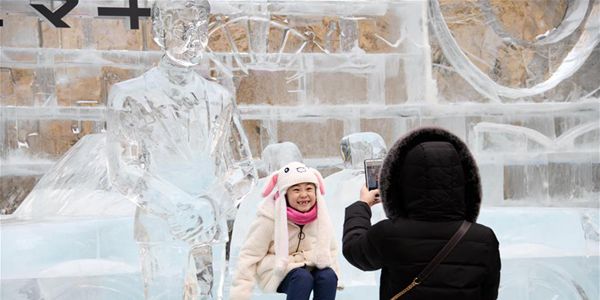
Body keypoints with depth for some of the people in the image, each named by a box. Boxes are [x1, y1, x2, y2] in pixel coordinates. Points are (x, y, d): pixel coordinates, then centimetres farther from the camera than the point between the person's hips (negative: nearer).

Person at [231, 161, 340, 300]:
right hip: (276, 271, -4)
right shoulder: (270, 219, -18)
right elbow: (249, 255, -13)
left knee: (328, 277, -26)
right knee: (303, 278, -33)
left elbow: (331, 249, 11)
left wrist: (333, 276, -1)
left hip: (308, 266, 4)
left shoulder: (320, 216, -6)